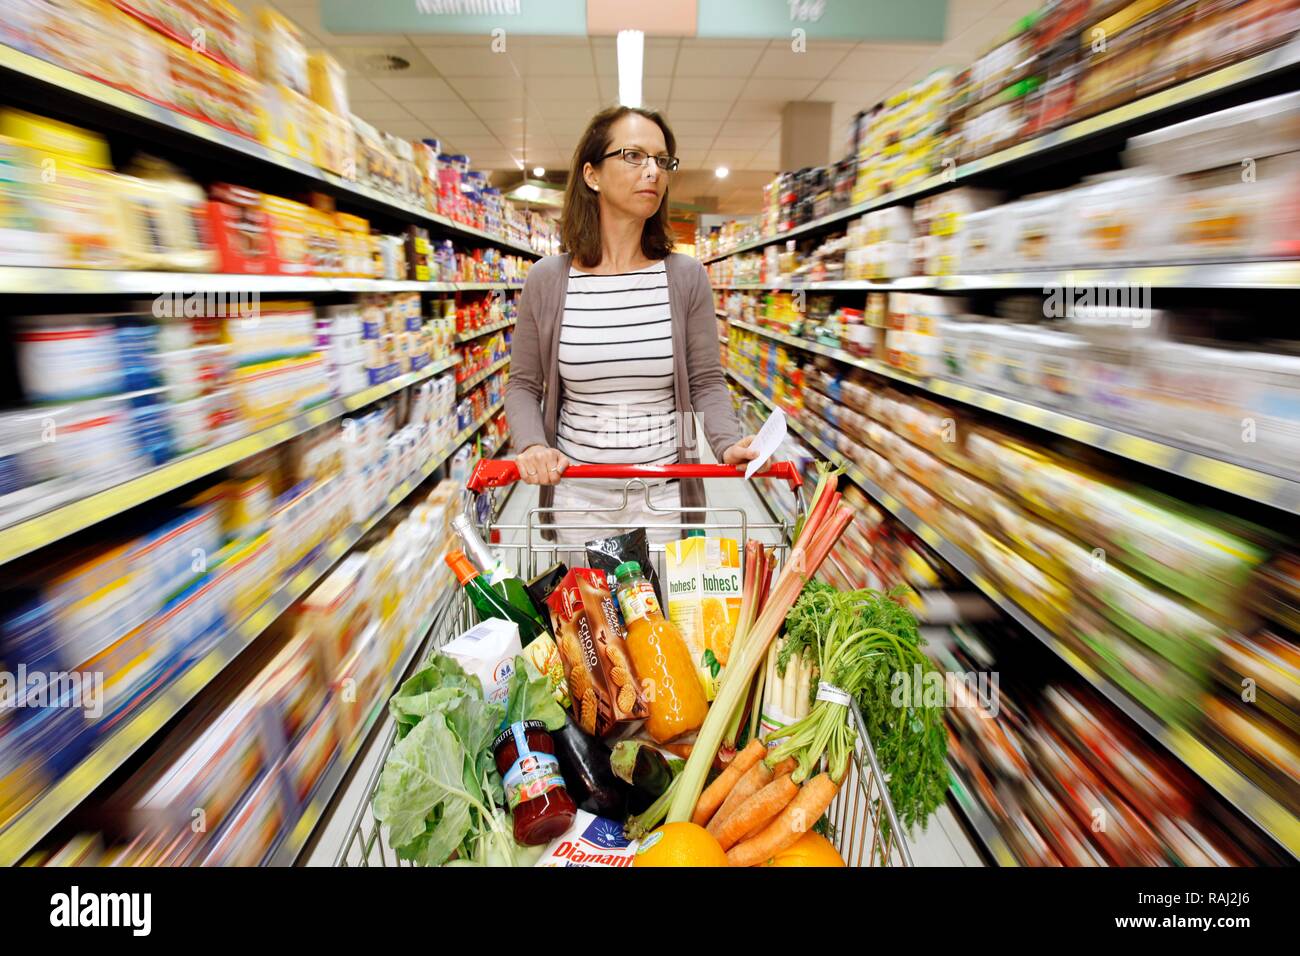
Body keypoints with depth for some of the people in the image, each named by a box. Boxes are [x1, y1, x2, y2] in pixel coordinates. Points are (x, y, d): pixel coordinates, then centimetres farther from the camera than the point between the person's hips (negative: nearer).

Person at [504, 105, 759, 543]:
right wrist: (531, 444, -15)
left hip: (664, 494, 0)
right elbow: (523, 384, 4)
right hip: (576, 494, 0)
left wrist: (729, 443, -18)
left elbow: (707, 382, 0)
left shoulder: (686, 277, -2)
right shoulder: (546, 279, -1)